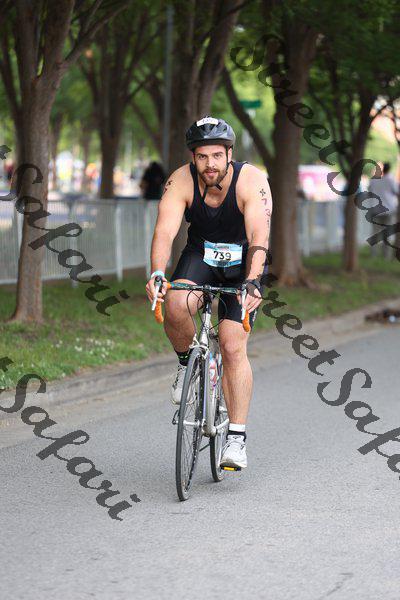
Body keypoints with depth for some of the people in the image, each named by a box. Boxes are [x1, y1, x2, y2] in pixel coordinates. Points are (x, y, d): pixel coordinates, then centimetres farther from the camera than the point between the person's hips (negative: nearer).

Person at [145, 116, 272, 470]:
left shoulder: (251, 181, -27)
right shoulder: (181, 181, -21)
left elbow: (259, 236, -37)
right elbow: (165, 231, -31)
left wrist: (253, 282, -53)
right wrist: (157, 273, -48)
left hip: (243, 263, -2)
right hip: (201, 255, 2)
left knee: (234, 347, -14)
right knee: (176, 305, -31)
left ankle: (237, 440, -8)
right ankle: (187, 362, 1)